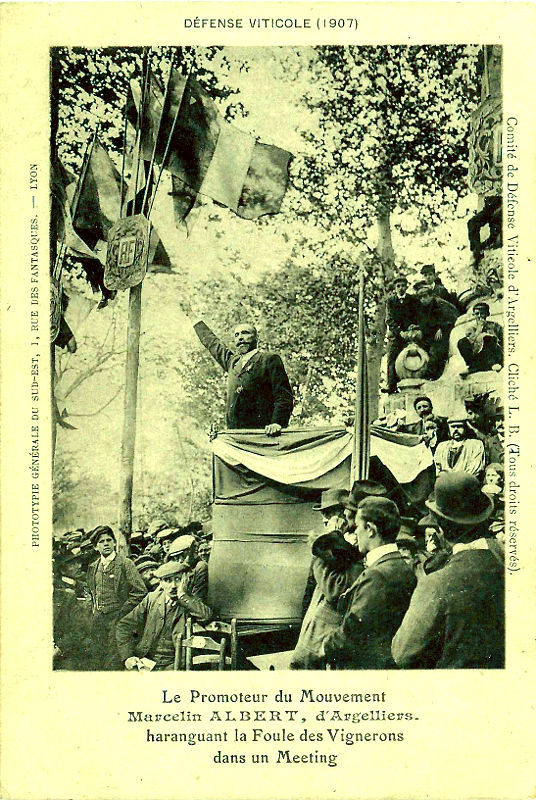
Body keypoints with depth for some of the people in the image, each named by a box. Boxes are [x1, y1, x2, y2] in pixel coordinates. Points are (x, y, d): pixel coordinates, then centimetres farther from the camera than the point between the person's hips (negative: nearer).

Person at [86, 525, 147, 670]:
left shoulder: (126, 564, -7)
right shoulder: (93, 567, 12)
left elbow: (140, 591, -10)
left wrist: (122, 611, -10)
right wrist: (95, 609, 16)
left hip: (118, 620, -6)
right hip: (98, 620, 6)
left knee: (114, 663, -8)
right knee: (100, 660, 9)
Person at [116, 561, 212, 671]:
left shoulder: (191, 603, 2)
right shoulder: (151, 599, 9)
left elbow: (206, 615, -22)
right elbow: (124, 626, 9)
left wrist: (182, 595, -12)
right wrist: (127, 656, -4)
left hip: (171, 664, -1)